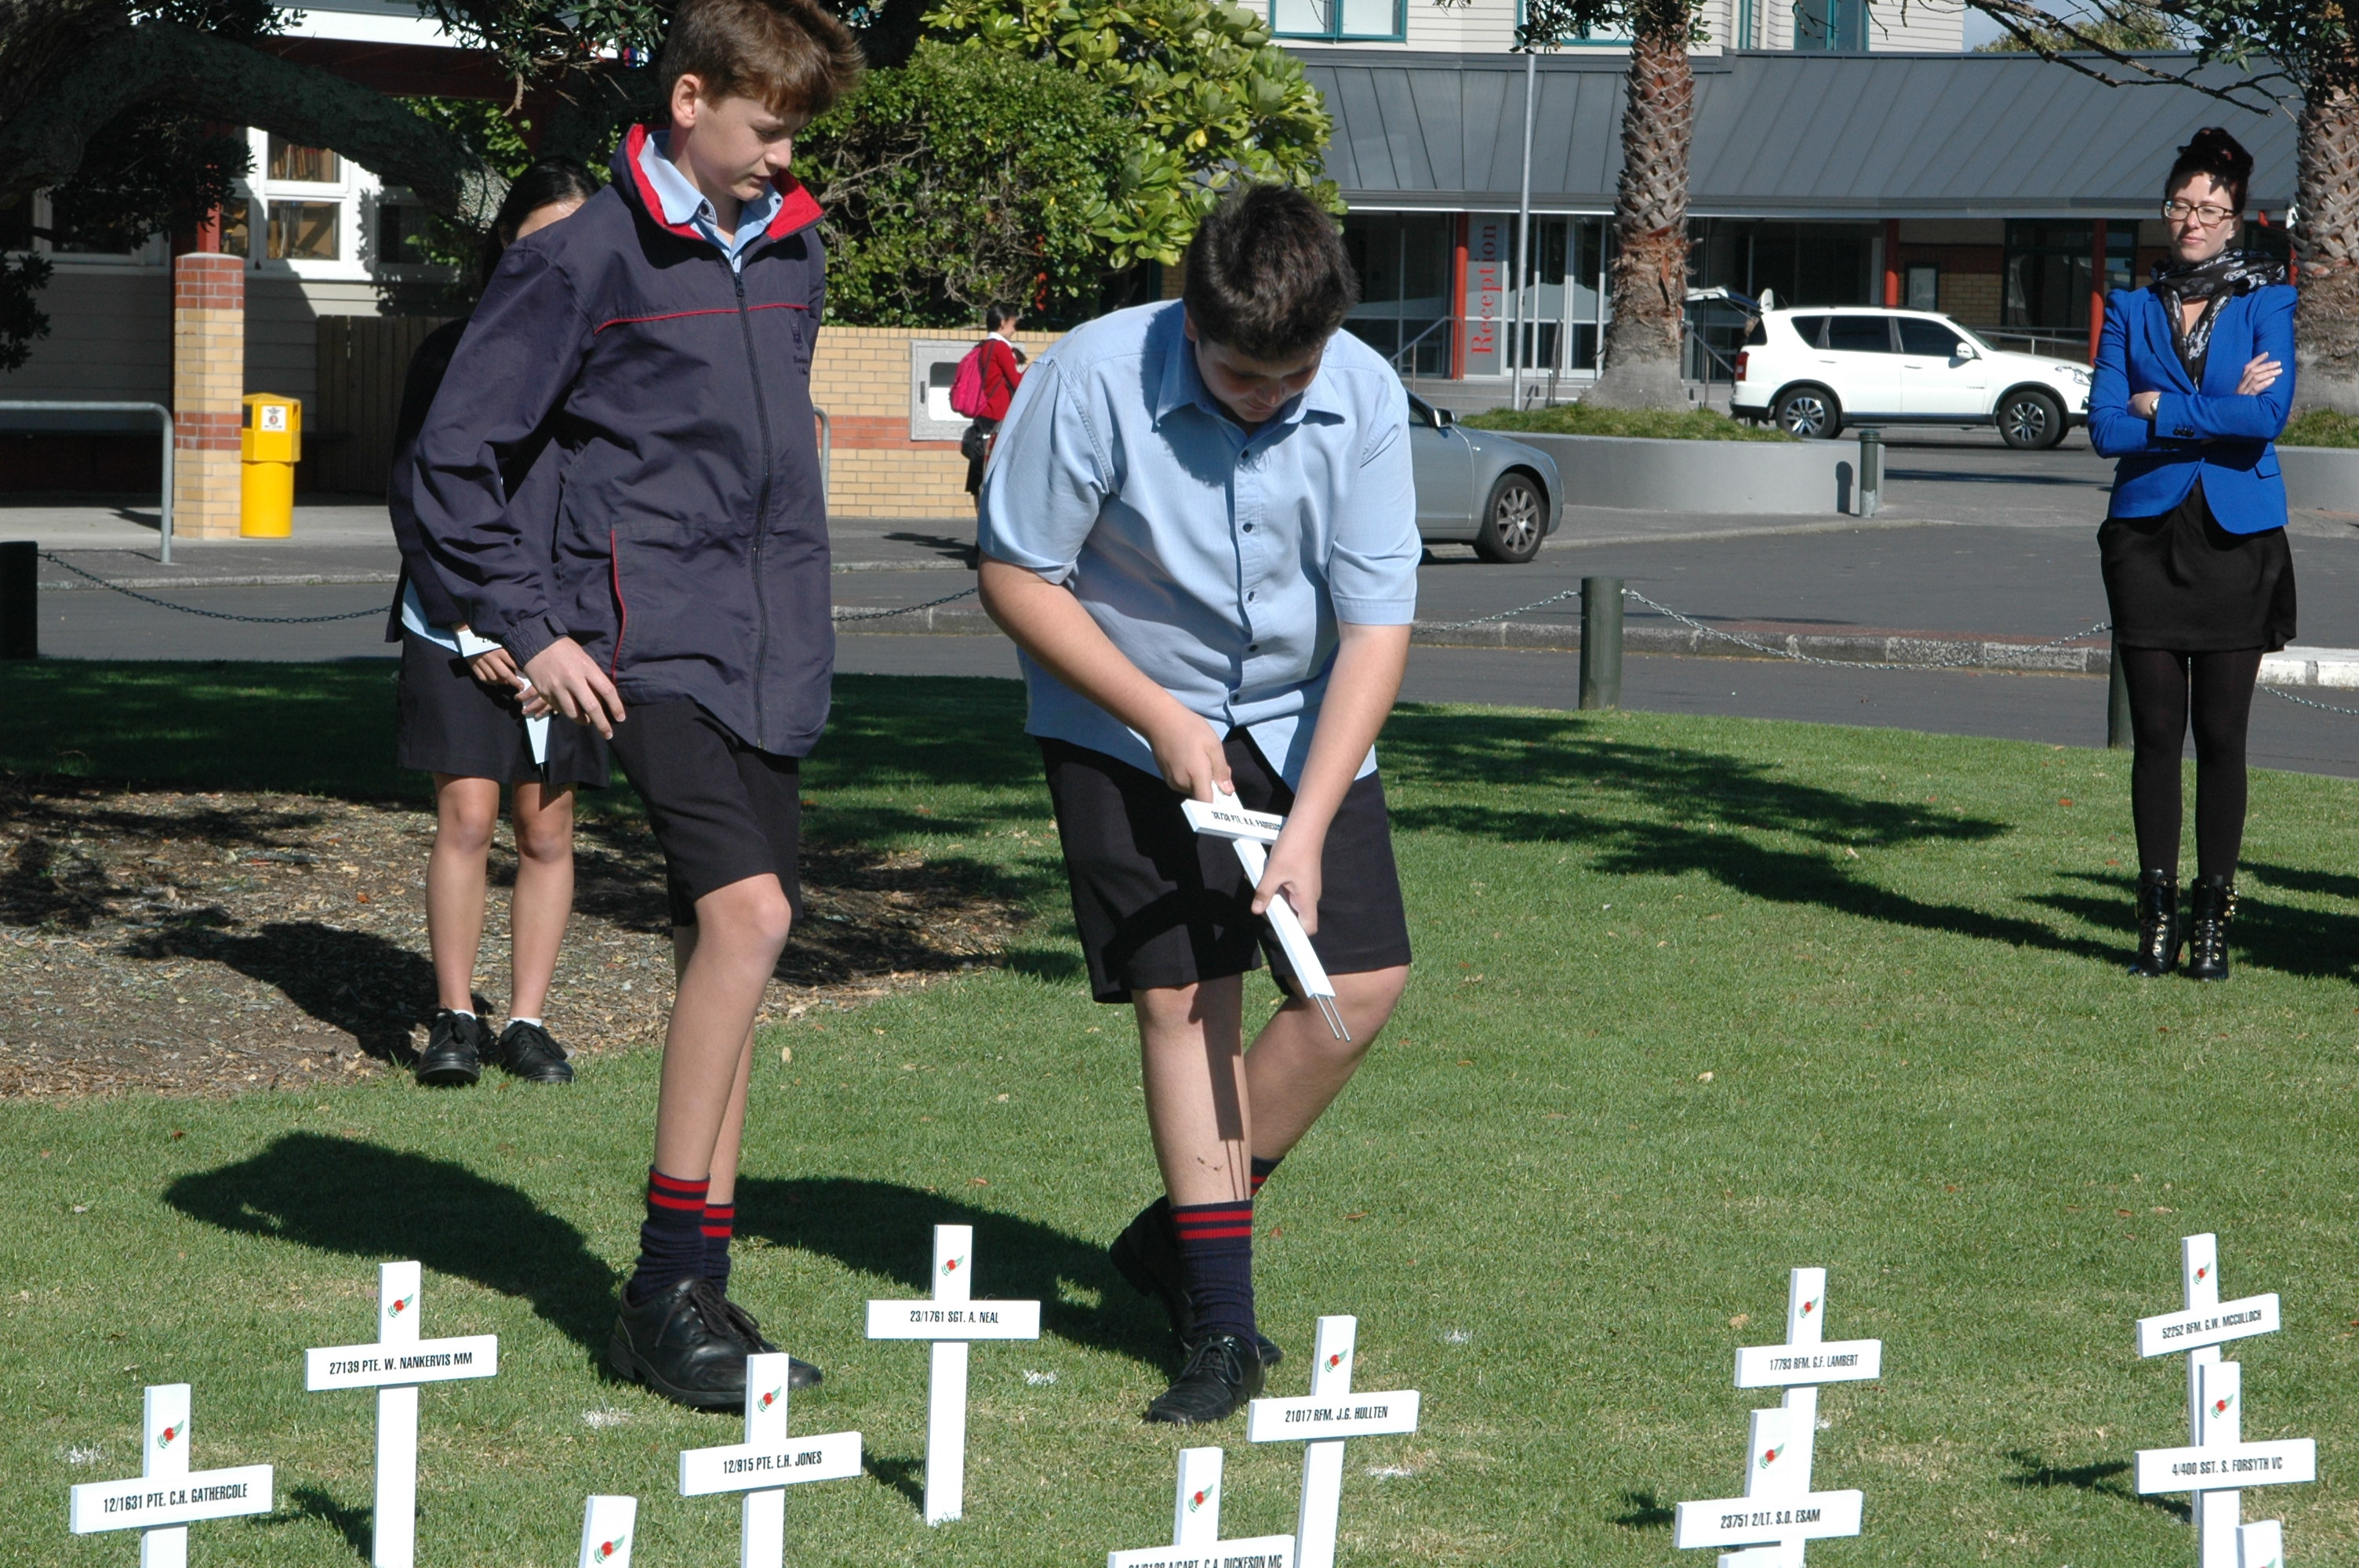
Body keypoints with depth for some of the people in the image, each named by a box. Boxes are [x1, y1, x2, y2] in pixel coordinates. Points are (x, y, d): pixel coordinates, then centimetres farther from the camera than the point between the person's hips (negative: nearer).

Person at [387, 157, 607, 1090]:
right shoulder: (453, 355, 2)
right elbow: (414, 500, 3)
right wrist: (470, 631, -5)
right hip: (459, 626, -1)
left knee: (546, 830, 2)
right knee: (466, 815, -7)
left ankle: (527, 1022, 10)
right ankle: (454, 1020, 1)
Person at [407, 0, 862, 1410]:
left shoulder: (793, 251, 14)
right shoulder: (589, 260, -6)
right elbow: (456, 454, -4)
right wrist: (532, 630, -7)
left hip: (773, 654, 7)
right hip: (655, 645, -7)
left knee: (731, 945, 7)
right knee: (745, 912, -21)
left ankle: (697, 1285, 14)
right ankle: (670, 1281, -13)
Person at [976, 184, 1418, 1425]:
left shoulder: (1365, 399, -17)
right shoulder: (1092, 380, -24)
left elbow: (1376, 626, -15)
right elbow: (1015, 576, -14)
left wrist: (1308, 826, -22)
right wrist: (1161, 717, -18)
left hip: (1299, 721, 3)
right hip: (1126, 721, -3)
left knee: (1364, 980, -5)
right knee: (1184, 994, -9)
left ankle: (1181, 1230, 12)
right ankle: (1222, 1324, -2)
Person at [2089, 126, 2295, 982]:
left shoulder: (2265, 303, 3)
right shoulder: (2131, 309, 9)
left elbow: (2270, 413, -13)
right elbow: (2106, 427, -3)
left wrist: (2160, 410, -8)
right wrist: (2219, 411, -8)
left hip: (2237, 538, -2)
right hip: (2148, 535, 2)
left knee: (2221, 735, 0)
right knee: (2157, 734, 1)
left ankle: (2214, 914, 7)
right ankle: (2157, 913, 8)